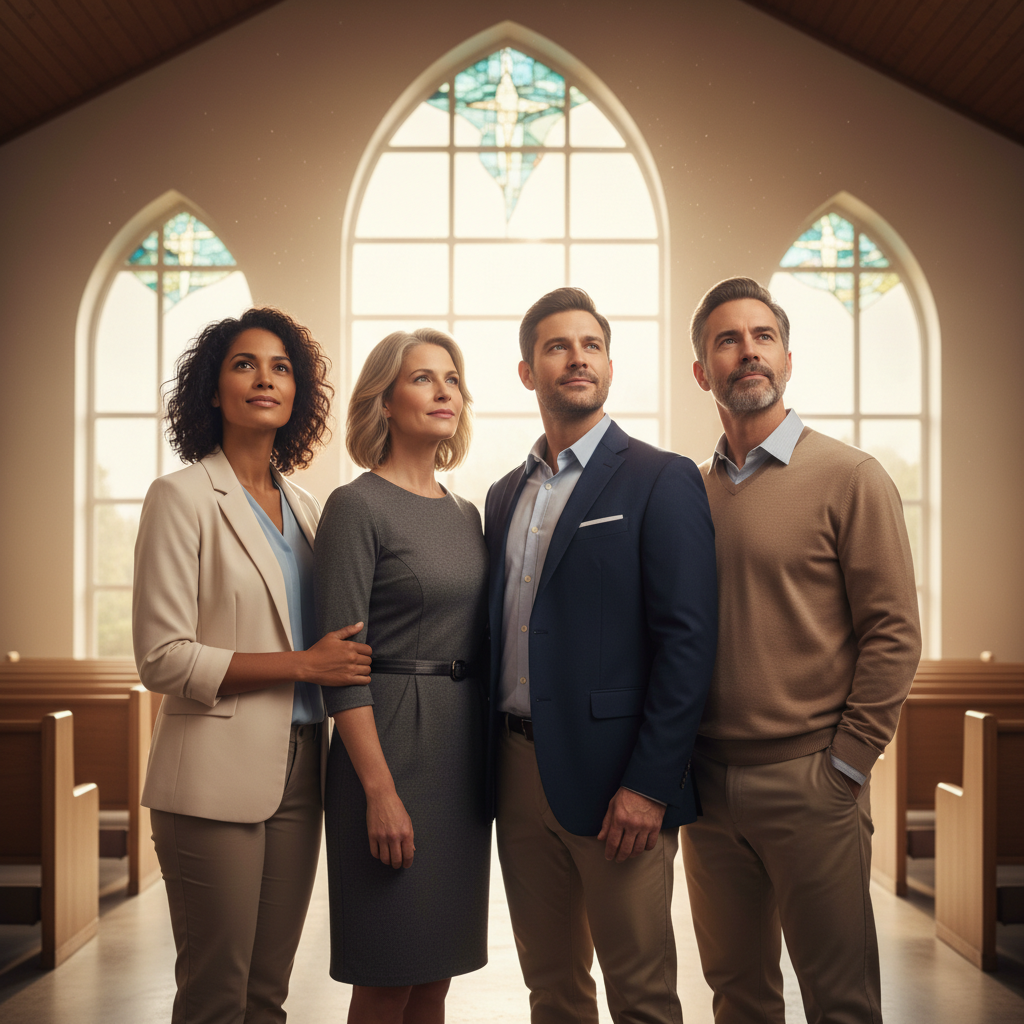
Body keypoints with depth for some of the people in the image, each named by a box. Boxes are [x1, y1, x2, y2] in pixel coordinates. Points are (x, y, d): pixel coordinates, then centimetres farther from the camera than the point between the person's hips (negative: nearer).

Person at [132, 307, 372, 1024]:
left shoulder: (304, 506, 13)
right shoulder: (183, 497, -6)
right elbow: (162, 659, -13)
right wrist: (301, 663, -14)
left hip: (298, 771, 6)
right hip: (219, 777, -6)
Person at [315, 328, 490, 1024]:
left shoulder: (465, 514, 12)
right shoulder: (358, 508, -9)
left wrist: (490, 759, 11)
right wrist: (380, 791, -18)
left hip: (464, 749, 7)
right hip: (391, 741, -7)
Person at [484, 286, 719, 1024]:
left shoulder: (662, 480, -5)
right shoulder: (506, 494, 15)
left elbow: (688, 640, -12)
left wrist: (648, 786, -18)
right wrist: (491, 775, 8)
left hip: (616, 782, -6)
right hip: (520, 771, 6)